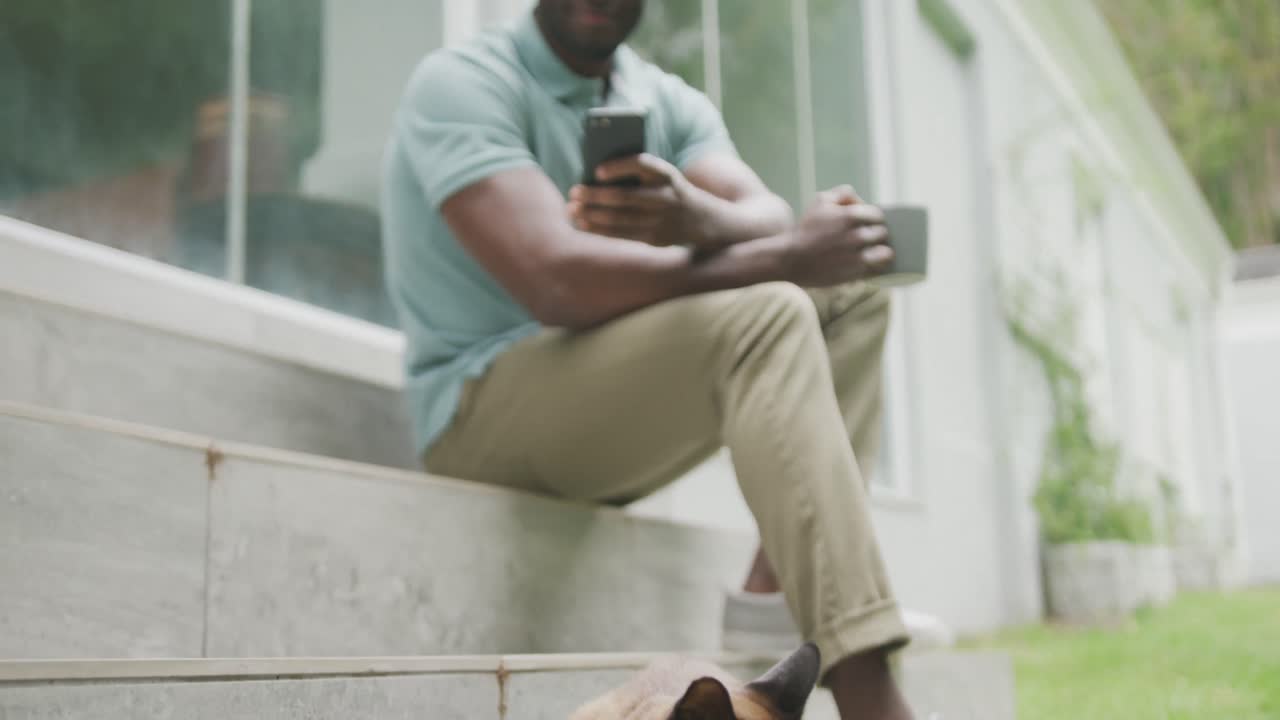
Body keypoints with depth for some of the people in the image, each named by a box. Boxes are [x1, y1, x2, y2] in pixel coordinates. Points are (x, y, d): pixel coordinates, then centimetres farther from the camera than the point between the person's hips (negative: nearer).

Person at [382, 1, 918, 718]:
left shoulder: (671, 102, 9)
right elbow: (559, 283, -27)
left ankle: (775, 588, -14)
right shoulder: (461, 84, -12)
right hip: (487, 415, -8)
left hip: (630, 405, 8)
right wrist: (789, 255, -25)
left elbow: (768, 220, -10)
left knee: (851, 288, 2)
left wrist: (697, 219, -34)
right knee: (763, 315, -27)